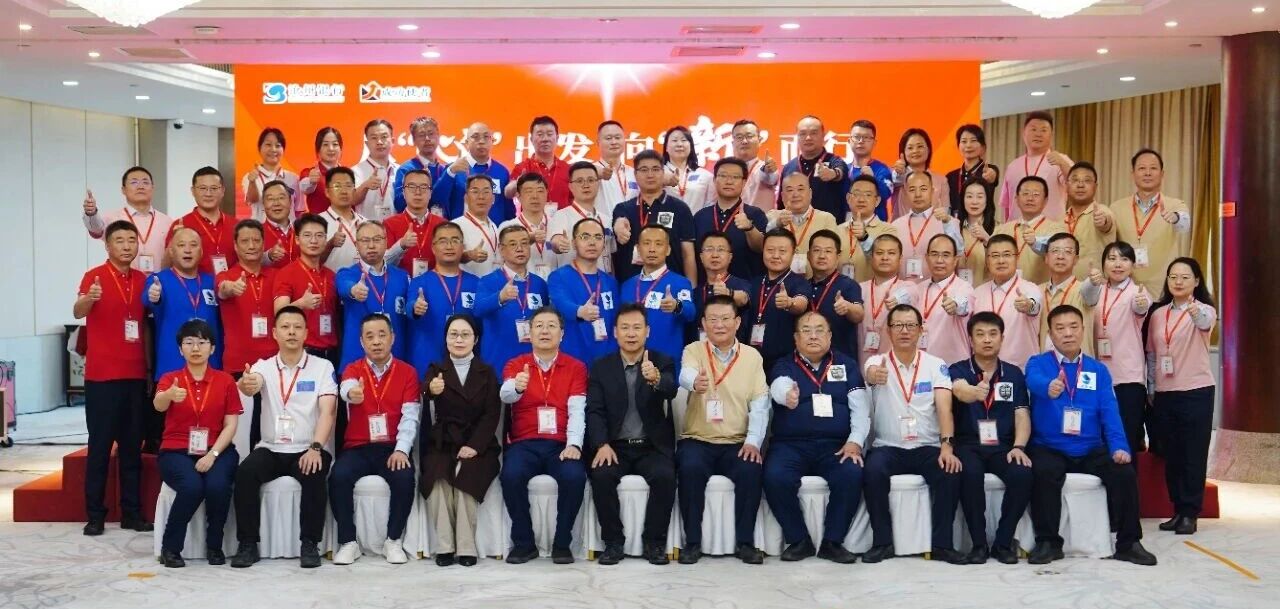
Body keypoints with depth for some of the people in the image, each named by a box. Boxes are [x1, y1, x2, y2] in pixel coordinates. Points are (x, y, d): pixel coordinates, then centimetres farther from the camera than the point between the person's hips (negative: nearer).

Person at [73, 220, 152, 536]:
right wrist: (88, 299, -43)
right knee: (100, 445, -1)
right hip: (102, 375, -5)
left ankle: (132, 512, 15)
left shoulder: (143, 280, 9)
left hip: (136, 374, 5)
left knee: (132, 445, 8)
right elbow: (78, 313, -21)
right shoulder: (95, 275, -5)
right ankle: (95, 515, 7)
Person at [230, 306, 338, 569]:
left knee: (315, 475, -33)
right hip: (271, 449, 2)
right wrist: (246, 384, -47)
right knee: (245, 472, -27)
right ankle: (248, 543, -14)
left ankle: (310, 543, -19)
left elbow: (328, 411, -10)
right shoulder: (264, 366, 5)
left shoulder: (322, 367, 1)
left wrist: (315, 448, -26)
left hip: (308, 449, -2)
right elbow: (253, 385, -20)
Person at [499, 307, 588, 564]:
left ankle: (562, 543, -9)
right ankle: (524, 542, -9)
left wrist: (574, 445, -20)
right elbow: (505, 395, -14)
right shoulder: (515, 365, 8)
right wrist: (516, 387, -39)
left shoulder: (576, 367, 7)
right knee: (511, 475, -31)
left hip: (560, 444, 0)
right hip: (523, 444, 0)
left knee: (575, 476, -31)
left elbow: (577, 410, -4)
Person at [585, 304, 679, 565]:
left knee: (664, 476, -30)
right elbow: (594, 411, -1)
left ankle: (654, 541, -11)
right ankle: (613, 541, -13)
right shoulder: (601, 367, 7)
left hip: (652, 446, -1)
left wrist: (656, 379, -44)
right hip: (615, 446, 1)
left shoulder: (662, 363, 3)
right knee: (601, 476, -29)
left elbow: (671, 390, -20)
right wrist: (602, 444, -19)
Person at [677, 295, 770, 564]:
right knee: (690, 469, -30)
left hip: (737, 443, 1)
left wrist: (753, 442, -16)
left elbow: (760, 404, 0)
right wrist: (695, 382, -49)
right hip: (697, 440, -1)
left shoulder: (752, 356, 6)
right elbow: (686, 375, -24)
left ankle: (745, 541, -11)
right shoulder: (693, 351, 1)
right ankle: (692, 541, -14)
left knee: (751, 470, -28)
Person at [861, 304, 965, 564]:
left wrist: (947, 446, -26)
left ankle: (942, 543, -13)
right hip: (888, 447, 0)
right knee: (872, 472, -31)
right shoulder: (877, 362, 2)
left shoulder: (936, 365, 3)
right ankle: (882, 542, -15)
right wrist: (873, 376, -51)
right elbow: (869, 374, -24)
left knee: (951, 473, -29)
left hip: (928, 447, 1)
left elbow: (944, 407, -9)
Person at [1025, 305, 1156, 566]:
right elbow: (1034, 382, -24)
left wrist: (1119, 447, -16)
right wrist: (1049, 387, -49)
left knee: (1125, 473, -21)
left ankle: (1128, 543, -4)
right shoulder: (1038, 364, 2)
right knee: (1044, 473, -32)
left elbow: (1109, 412, 1)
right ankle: (1048, 542, -15)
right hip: (1049, 448, -3)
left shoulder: (1098, 370, 11)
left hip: (1091, 449, 3)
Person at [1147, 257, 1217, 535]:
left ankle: (1190, 513, 5)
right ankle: (1179, 510, 17)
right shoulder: (1158, 314, 9)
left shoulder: (1205, 309, -5)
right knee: (1171, 455, 9)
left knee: (1194, 454, -1)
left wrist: (1196, 312, -54)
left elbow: (1205, 321, -31)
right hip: (1165, 393, 5)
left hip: (1197, 391, -4)